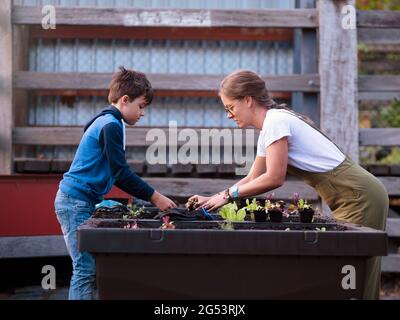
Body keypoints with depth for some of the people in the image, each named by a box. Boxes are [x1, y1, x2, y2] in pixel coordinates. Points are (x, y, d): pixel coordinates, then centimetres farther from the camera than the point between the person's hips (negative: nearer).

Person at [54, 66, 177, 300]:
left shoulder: (107, 122, 18)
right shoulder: (111, 125, -13)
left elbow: (116, 175, 22)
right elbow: (121, 173, -16)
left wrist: (150, 196, 17)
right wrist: (155, 197, -8)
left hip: (79, 201, 10)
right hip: (76, 203, -10)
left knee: (88, 269, 9)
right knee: (86, 270, -10)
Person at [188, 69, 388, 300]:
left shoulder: (276, 121, -15)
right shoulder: (268, 128, 16)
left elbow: (274, 179, -18)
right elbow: (252, 179, 19)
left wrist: (228, 194, -9)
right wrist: (212, 199, 11)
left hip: (359, 197, -10)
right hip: (349, 199, 10)